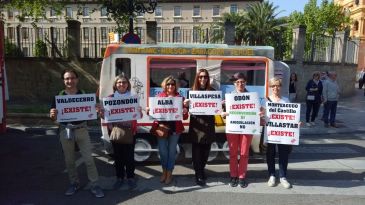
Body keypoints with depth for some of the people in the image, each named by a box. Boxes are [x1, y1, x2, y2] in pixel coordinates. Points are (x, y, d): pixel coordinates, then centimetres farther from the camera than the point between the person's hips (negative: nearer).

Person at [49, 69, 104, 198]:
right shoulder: (59, 96, 1)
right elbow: (53, 117, 3)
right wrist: (52, 115, -21)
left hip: (81, 129, -1)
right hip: (65, 130, 1)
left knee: (88, 159, 2)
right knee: (69, 160, 13)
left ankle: (94, 185, 12)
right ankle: (74, 183, 30)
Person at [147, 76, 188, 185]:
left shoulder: (179, 98, 3)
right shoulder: (159, 96, 5)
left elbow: (185, 117, 1)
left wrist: (185, 112, -20)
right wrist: (148, 110, -15)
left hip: (175, 128, -1)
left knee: (171, 151, 8)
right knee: (162, 151, 5)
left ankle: (169, 173, 26)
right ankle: (164, 171, 30)